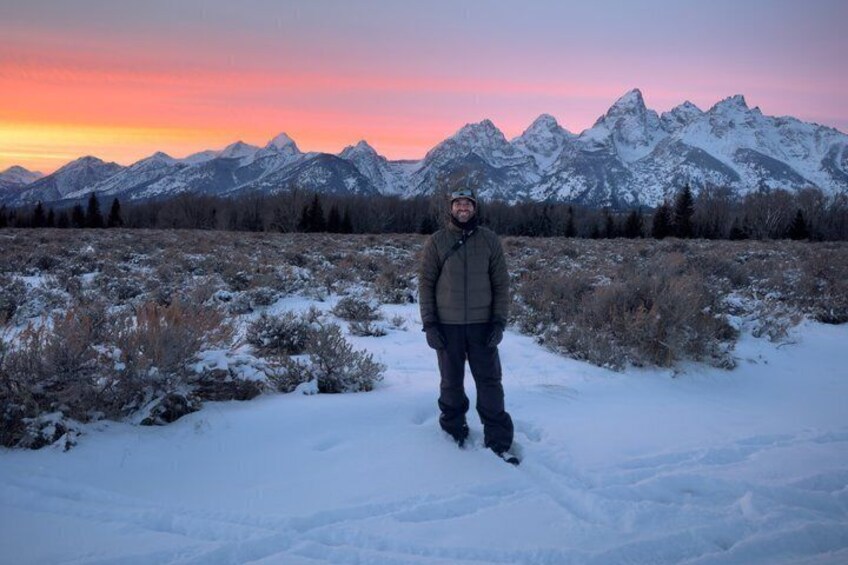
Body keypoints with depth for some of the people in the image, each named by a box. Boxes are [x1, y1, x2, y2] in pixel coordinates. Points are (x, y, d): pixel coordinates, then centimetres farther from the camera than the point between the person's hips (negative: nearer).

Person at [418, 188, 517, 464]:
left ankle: (498, 440, 12)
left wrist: (499, 321, -5)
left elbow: (501, 283, 4)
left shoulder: (490, 240, 2)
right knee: (451, 382, 11)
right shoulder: (436, 242, 0)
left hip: (482, 324, 1)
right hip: (447, 326, 0)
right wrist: (429, 324, -6)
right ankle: (453, 431, 28)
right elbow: (425, 283, 1)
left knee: (489, 381, 3)